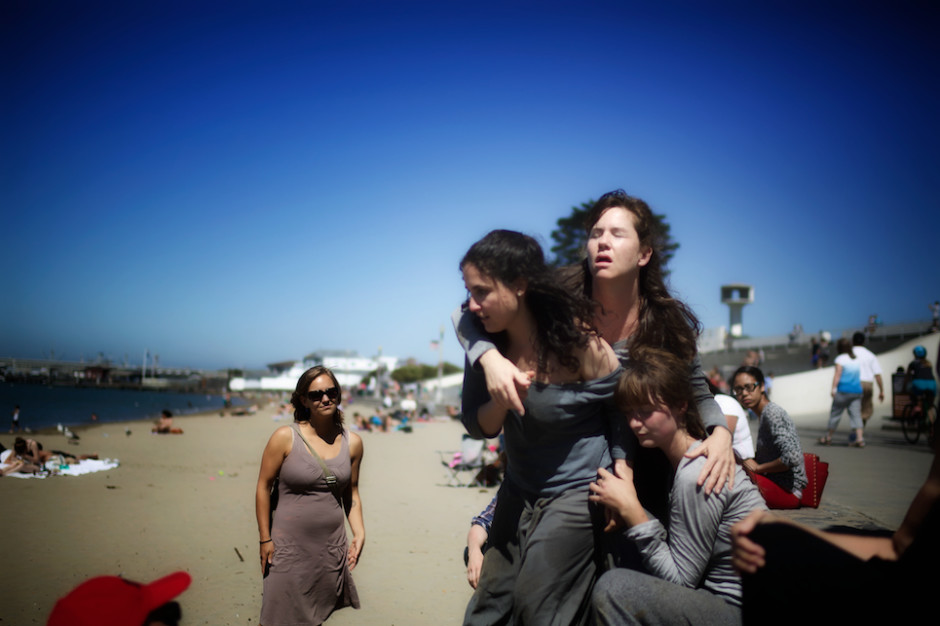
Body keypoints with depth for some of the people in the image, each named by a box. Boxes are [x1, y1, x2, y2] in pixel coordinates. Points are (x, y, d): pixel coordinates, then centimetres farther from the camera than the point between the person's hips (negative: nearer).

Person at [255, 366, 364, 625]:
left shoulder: (352, 442, 2)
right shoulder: (285, 437, -8)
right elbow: (263, 487, -3)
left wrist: (359, 534, 1)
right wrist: (265, 539, -4)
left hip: (332, 547, 4)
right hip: (290, 546, -3)